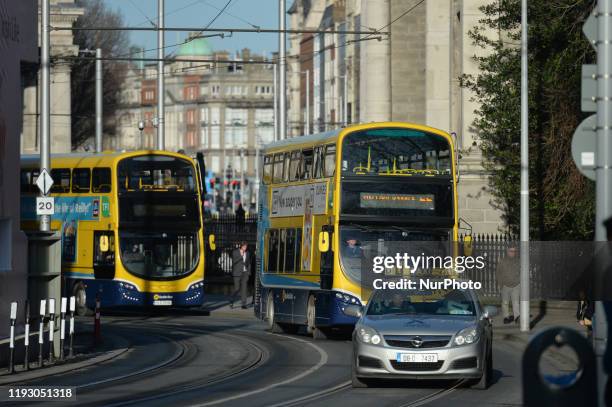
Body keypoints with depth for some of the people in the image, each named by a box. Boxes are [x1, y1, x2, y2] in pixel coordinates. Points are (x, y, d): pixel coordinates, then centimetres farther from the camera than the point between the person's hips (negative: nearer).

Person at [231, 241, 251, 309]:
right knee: (237, 288, -1)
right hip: (237, 273, -3)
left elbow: (249, 263, 14)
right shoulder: (235, 252, -3)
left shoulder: (247, 253, 8)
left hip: (245, 272, 3)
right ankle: (232, 301, 22)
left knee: (244, 288, -6)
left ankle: (244, 304, -6)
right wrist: (240, 256, -18)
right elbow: (233, 261, -11)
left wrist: (249, 272, 8)